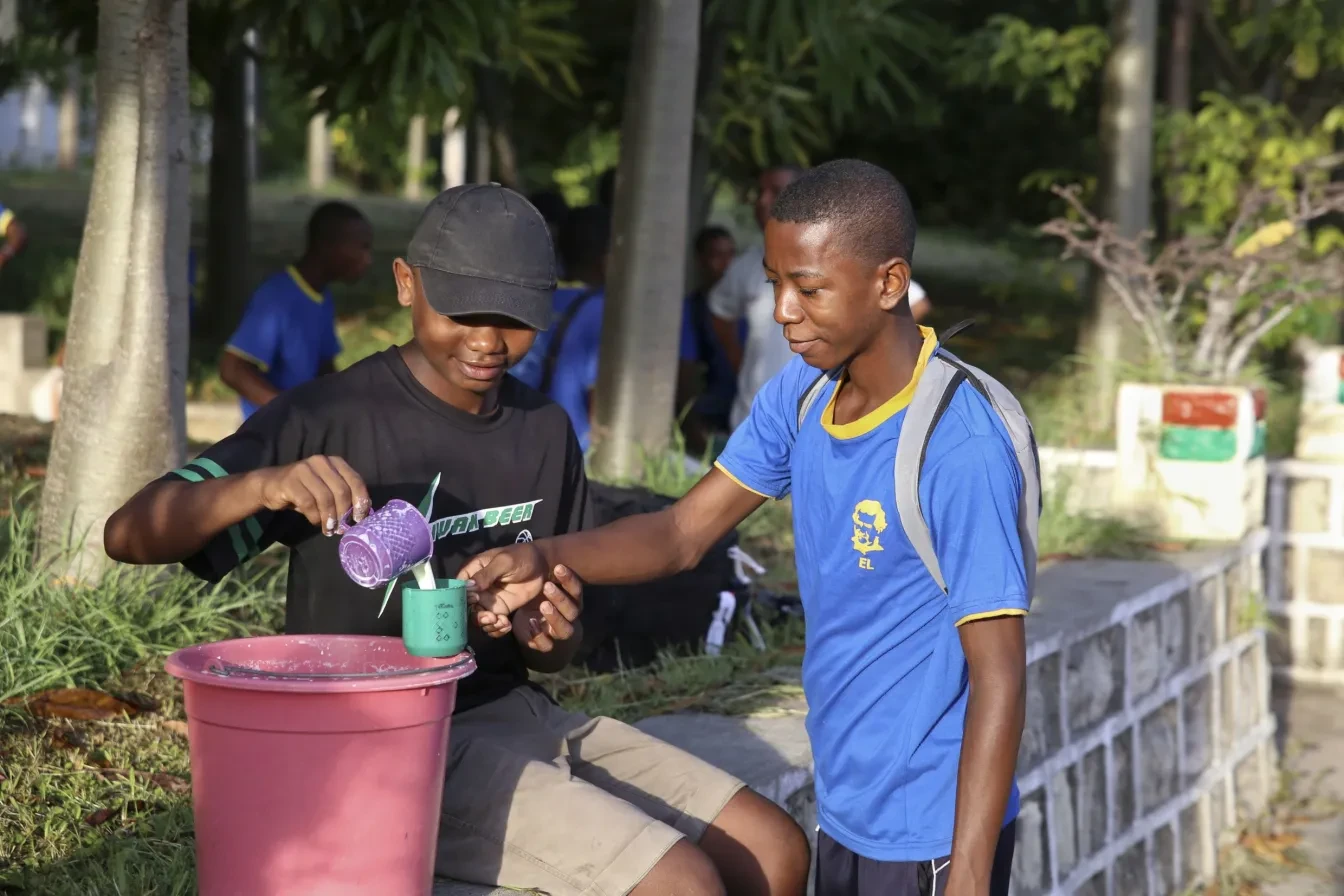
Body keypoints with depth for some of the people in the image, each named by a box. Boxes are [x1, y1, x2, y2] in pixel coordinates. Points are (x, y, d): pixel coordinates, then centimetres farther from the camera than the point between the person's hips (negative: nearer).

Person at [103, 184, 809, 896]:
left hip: (517, 715, 7)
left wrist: (549, 639, -9)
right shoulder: (328, 419, -11)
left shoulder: (546, 434, 8)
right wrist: (263, 482, -37)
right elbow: (130, 536, -19)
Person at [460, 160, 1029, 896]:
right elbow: (684, 532, 3)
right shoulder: (800, 397, 0)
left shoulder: (962, 448, -22)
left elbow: (998, 675, -21)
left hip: (932, 835, -7)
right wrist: (545, 559, -15)